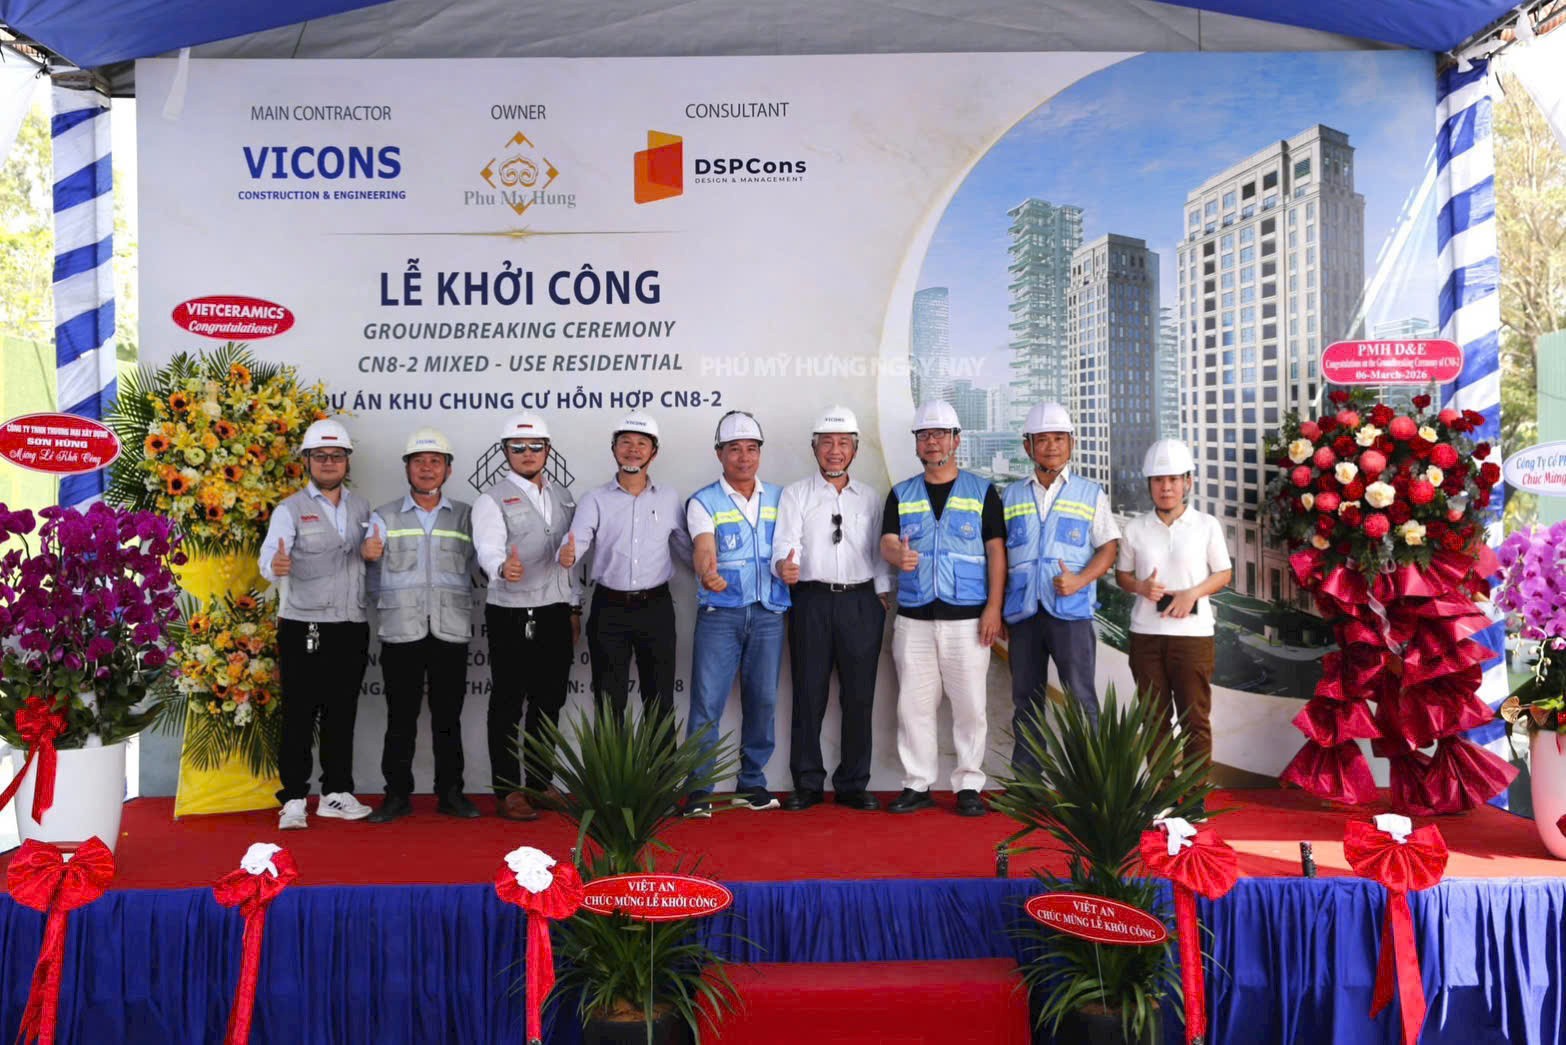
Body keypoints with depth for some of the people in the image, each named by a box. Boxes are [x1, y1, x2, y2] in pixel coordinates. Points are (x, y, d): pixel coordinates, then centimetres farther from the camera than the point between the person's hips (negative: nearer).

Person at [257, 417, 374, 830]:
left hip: (352, 626, 4)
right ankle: (294, 800, 5)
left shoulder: (361, 507, 12)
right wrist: (275, 567, -39)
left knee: (342, 714, 10)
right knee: (299, 715, -1)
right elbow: (269, 557, -15)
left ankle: (336, 793, 19)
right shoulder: (290, 510, -1)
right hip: (303, 628, -4)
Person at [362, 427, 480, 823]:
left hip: (451, 631, 1)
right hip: (401, 631, -1)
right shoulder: (384, 517, 9)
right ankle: (397, 794, 12)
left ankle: (450, 793, 15)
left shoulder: (465, 517, 10)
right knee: (401, 718, 3)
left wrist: (465, 614, 1)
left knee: (448, 717, 7)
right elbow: (373, 576, 6)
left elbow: (472, 571, 13)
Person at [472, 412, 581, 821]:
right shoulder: (492, 500, -5)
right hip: (511, 617, -5)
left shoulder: (563, 497, 13)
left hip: (556, 614, 5)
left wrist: (574, 607, 14)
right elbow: (488, 548, -22)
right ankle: (507, 793, 8)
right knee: (508, 706, 0)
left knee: (549, 702, 12)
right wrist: (502, 569, -44)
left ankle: (541, 783, 26)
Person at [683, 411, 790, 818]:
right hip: (719, 613, -3)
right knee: (706, 702, -5)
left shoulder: (779, 497, 12)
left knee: (763, 700, 8)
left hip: (768, 613, 3)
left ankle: (751, 783, 21)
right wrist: (707, 574, -36)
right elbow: (703, 550, -17)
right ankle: (699, 788, 4)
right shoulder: (703, 502, 0)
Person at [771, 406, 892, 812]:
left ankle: (853, 785, 14)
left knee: (859, 697, 4)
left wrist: (883, 597, 4)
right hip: (811, 600, -2)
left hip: (861, 601, 2)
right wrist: (784, 566, -28)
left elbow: (880, 552, 13)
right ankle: (807, 784, 12)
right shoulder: (795, 494, 6)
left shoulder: (870, 497, 13)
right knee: (809, 695, 2)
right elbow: (785, 543, -6)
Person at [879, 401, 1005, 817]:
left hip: (967, 618, -2)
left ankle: (969, 786, 11)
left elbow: (996, 551, 1)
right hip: (913, 618, 3)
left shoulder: (982, 492, 5)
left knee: (970, 704, 0)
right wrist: (898, 556, -25)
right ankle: (917, 785, 15)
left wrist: (993, 607, -8)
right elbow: (886, 543, 0)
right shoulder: (901, 494, 12)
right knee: (914, 704, 6)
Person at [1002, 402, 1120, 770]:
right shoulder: (1012, 496, 13)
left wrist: (1080, 581, -14)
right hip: (1022, 611, 3)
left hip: (1071, 609, -2)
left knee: (1081, 697, -4)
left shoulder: (1091, 494, 8)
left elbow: (1108, 549, 4)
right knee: (1025, 699, 9)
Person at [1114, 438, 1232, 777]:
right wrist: (1141, 587, -11)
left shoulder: (1206, 525, 0)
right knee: (1155, 717, 9)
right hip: (1145, 634, 2)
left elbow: (1224, 573, 5)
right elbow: (1122, 574, 11)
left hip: (1193, 633, -2)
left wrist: (1193, 593, -12)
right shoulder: (1135, 528, 4)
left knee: (1195, 718, 2)